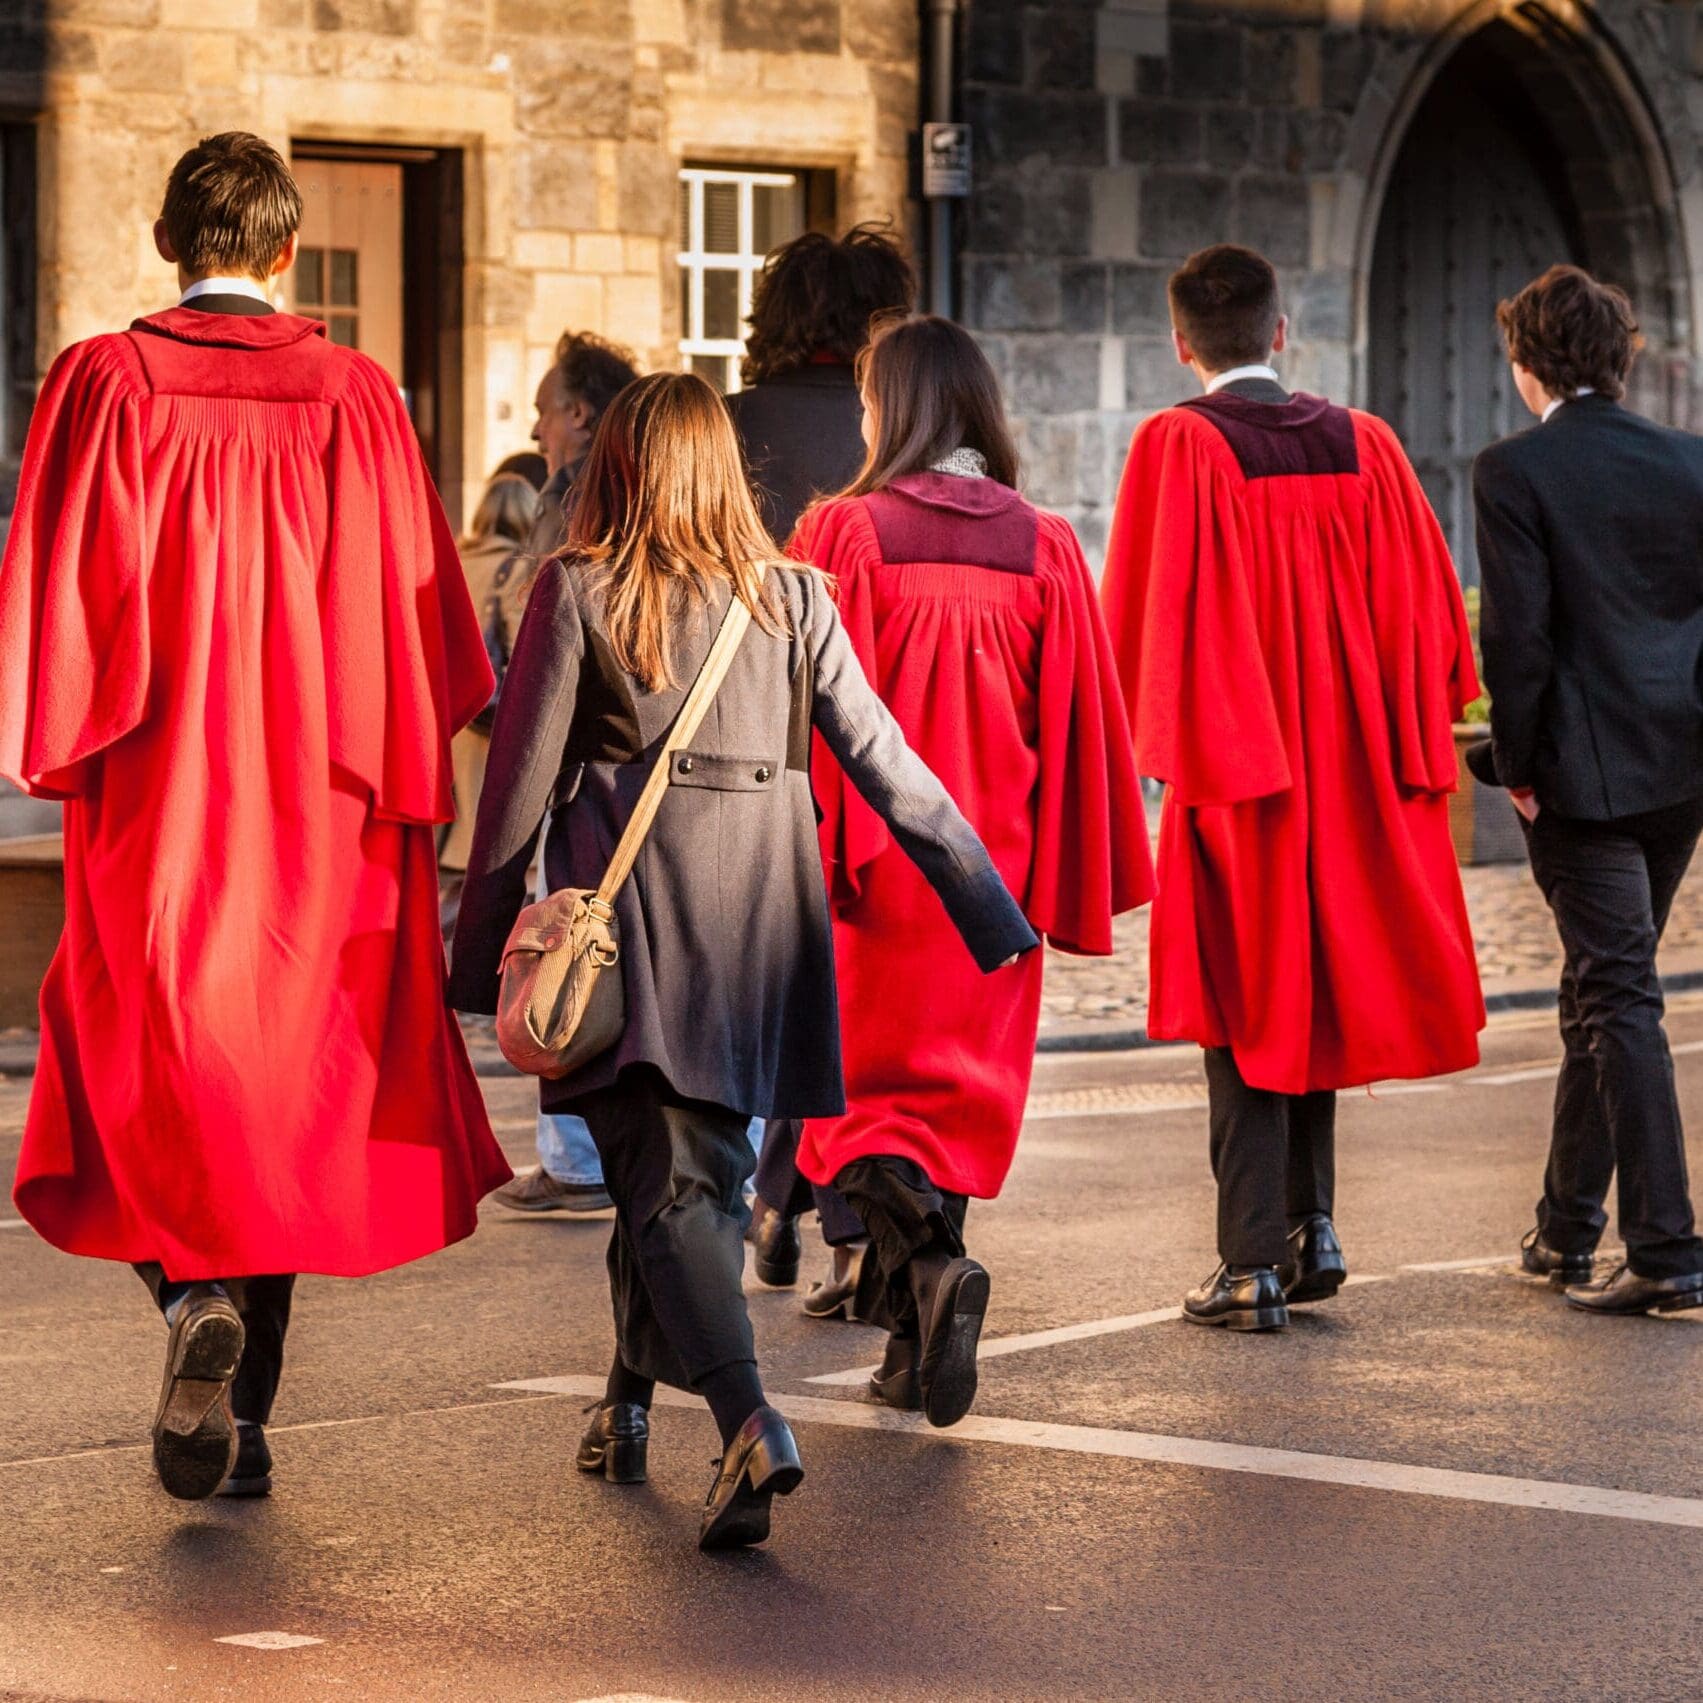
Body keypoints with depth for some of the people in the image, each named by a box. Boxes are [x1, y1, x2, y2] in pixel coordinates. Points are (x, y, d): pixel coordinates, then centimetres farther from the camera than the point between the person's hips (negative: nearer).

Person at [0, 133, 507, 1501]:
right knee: (286, 1085, 10)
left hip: (152, 809, -1)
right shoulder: (358, 398, -1)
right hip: (315, 821, 2)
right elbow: (418, 622, 1)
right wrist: (404, 792, 10)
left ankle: (193, 1288, -20)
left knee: (153, 1086, 9)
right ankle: (243, 1425, 11)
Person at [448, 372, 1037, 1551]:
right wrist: (994, 913, 8)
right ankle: (629, 1407, 33)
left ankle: (750, 1422, -26)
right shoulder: (792, 598, 6)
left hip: (629, 912, -3)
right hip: (762, 920, 3)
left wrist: (482, 953, 4)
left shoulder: (578, 593, -2)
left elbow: (522, 781, -2)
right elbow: (884, 762, 5)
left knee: (667, 1185, -6)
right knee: (702, 1167, 17)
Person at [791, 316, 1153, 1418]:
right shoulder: (1045, 548, 1)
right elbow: (1084, 725, 4)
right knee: (962, 1078, 13)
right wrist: (1076, 886, 10)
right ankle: (917, 1348, 15)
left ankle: (926, 1256, -22)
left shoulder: (845, 534, -9)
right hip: (993, 863, 4)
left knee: (871, 1084, 5)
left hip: (873, 861, -3)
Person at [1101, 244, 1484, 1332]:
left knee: (1246, 1004, 2)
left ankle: (1254, 1266, 1)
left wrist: (1168, 743, 0)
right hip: (1347, 773, 4)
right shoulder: (1366, 447, 2)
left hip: (1231, 765, -4)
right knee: (1319, 988, 18)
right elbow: (1426, 612, 5)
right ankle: (1312, 1230, 20)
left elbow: (1145, 623, -12)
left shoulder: (1178, 447, -11)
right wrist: (1407, 751, 13)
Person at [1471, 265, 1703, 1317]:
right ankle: (1567, 1229, 27)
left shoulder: (1515, 472, -9)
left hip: (1585, 767, -5)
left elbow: (1519, 631, -14)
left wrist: (1518, 764, -5)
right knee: (1604, 994, 18)